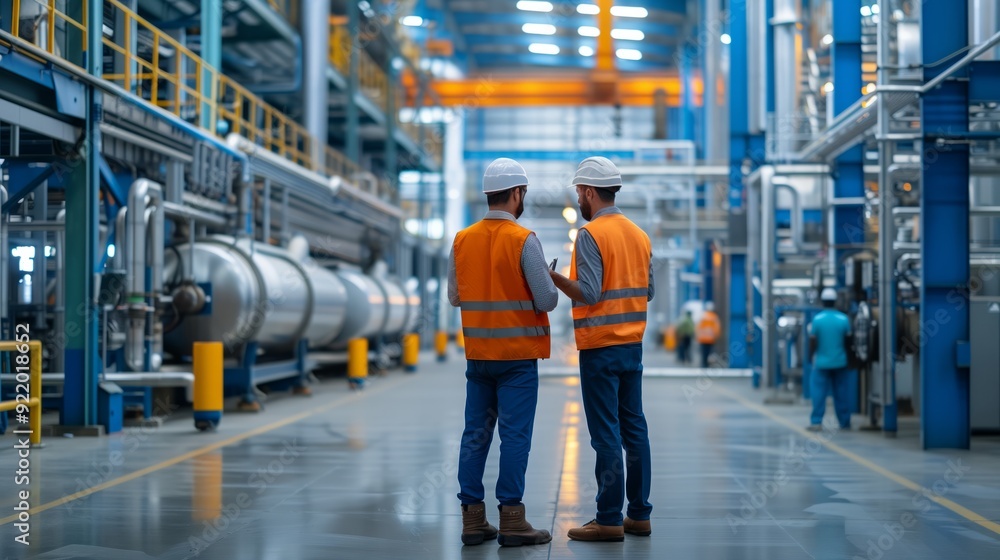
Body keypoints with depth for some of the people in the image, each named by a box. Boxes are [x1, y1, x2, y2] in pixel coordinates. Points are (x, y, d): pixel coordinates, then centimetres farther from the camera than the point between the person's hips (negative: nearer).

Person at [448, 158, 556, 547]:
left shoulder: (462, 240, 4)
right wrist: (552, 285, 8)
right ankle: (511, 519, 0)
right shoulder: (524, 241, -12)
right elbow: (547, 301, -13)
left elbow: (454, 297, 11)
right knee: (515, 436, -1)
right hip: (517, 355, -5)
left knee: (475, 435, 8)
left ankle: (472, 518, 11)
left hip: (477, 354, 5)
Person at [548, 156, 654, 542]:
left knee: (606, 433, -5)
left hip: (600, 345, -7)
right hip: (633, 344, 7)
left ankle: (609, 519, -2)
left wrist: (553, 276, -8)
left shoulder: (591, 235, -12)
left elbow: (588, 293, -19)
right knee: (633, 427, 11)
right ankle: (639, 514, 15)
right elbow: (648, 290, 14)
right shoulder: (639, 234, 11)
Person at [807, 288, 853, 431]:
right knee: (841, 393, 8)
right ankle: (845, 422, 13)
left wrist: (811, 355, 10)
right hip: (840, 362, 2)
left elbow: (812, 342, -4)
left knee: (819, 392, 1)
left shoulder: (817, 319, -8)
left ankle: (816, 422, -4)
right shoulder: (843, 319, -3)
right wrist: (846, 356, 19)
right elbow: (848, 340, 4)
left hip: (821, 362, -2)